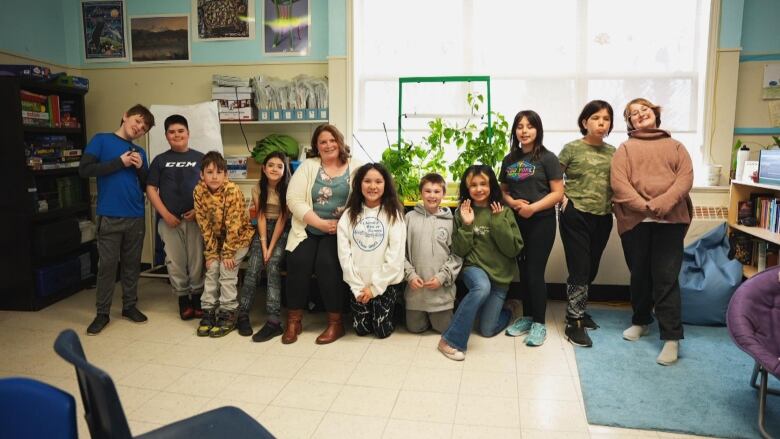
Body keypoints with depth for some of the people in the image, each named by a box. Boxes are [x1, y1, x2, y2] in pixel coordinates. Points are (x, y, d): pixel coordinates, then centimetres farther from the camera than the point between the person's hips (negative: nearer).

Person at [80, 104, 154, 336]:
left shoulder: (139, 152, 15)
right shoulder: (101, 140, 3)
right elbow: (84, 169, -9)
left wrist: (140, 168, -4)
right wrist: (119, 162, -10)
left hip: (136, 217, 4)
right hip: (109, 216, -4)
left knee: (132, 264, 11)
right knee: (107, 265, 1)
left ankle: (130, 306, 24)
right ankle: (102, 313, 11)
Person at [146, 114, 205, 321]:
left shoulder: (200, 158, 6)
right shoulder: (160, 160, 8)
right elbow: (151, 189, 5)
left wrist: (199, 209, -8)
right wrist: (165, 214, -6)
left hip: (195, 218, -1)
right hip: (169, 220, 1)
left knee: (197, 259, 1)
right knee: (175, 261, 5)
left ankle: (196, 296, 15)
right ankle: (182, 298, 18)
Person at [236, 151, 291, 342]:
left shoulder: (287, 189, -9)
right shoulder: (258, 189, -1)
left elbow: (282, 220, -12)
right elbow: (261, 217, -5)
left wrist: (271, 248, -16)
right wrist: (263, 246, -14)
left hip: (282, 231, -3)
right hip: (263, 229, 3)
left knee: (273, 265, -23)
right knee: (253, 267, -17)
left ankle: (274, 320, -26)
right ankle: (243, 314, -9)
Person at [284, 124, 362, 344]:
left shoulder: (355, 168, 4)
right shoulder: (308, 166, 6)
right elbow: (294, 199, -4)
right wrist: (321, 223, -14)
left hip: (340, 231, -2)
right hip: (309, 229, 2)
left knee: (326, 263, -25)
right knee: (299, 262, -20)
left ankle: (335, 323, -9)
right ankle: (294, 321, -2)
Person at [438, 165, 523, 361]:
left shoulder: (504, 212, -2)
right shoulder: (462, 213, -1)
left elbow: (514, 249, -10)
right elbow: (459, 251, -5)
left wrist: (498, 221, -17)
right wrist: (466, 225, -17)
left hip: (500, 274, 1)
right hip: (474, 268, -1)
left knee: (487, 330, -2)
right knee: (482, 287, -37)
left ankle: (509, 309, 31)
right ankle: (451, 340, -27)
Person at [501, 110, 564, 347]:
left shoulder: (547, 158, -5)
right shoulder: (509, 159, 9)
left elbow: (557, 193, -9)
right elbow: (503, 191, 13)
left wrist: (533, 207, -20)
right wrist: (513, 202, -8)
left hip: (541, 222, -4)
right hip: (516, 222, 5)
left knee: (535, 272, -3)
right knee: (523, 271, 11)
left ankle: (539, 323, 10)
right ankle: (527, 316, 25)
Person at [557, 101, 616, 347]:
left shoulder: (613, 152, 9)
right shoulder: (572, 149, -5)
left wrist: (614, 203, 2)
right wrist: (564, 199, -12)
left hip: (603, 218, 5)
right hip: (576, 216, -5)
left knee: (591, 270, 14)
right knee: (579, 269, -4)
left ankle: (578, 310, 32)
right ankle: (574, 323, 5)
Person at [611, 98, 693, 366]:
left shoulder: (675, 147, 15)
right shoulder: (625, 149, 12)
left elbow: (685, 178, 0)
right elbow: (619, 183, -3)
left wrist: (663, 204, -16)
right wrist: (644, 206, -16)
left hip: (670, 220, -1)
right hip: (634, 221, 1)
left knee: (666, 278, -5)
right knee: (639, 275, 11)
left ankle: (672, 337, -1)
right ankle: (641, 321, 30)